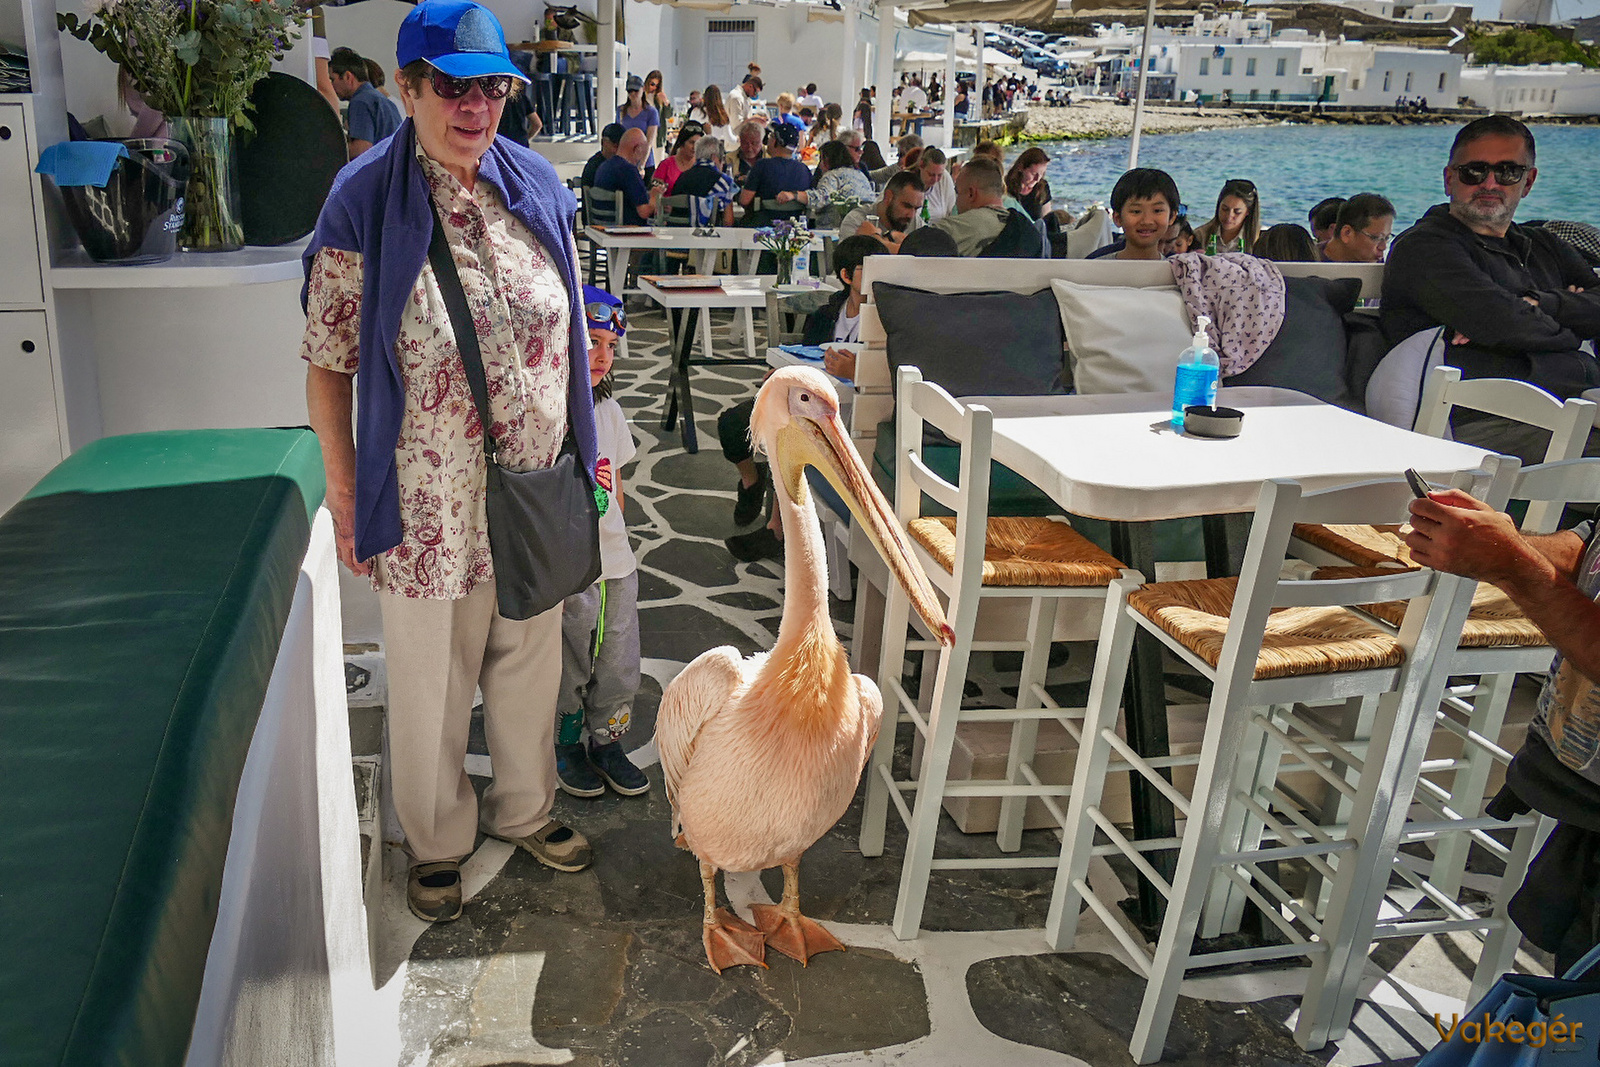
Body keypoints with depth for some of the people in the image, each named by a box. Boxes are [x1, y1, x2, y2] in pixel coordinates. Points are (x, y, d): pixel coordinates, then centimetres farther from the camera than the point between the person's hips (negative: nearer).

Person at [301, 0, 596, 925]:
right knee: (432, 680, 13)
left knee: (530, 658, 20)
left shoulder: (537, 186, 0)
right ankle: (439, 840, 38)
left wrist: (582, 453, 10)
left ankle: (526, 808, 45)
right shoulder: (366, 204, -12)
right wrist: (345, 500, -9)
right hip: (429, 502, -4)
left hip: (537, 485, 4)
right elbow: (329, 367, -9)